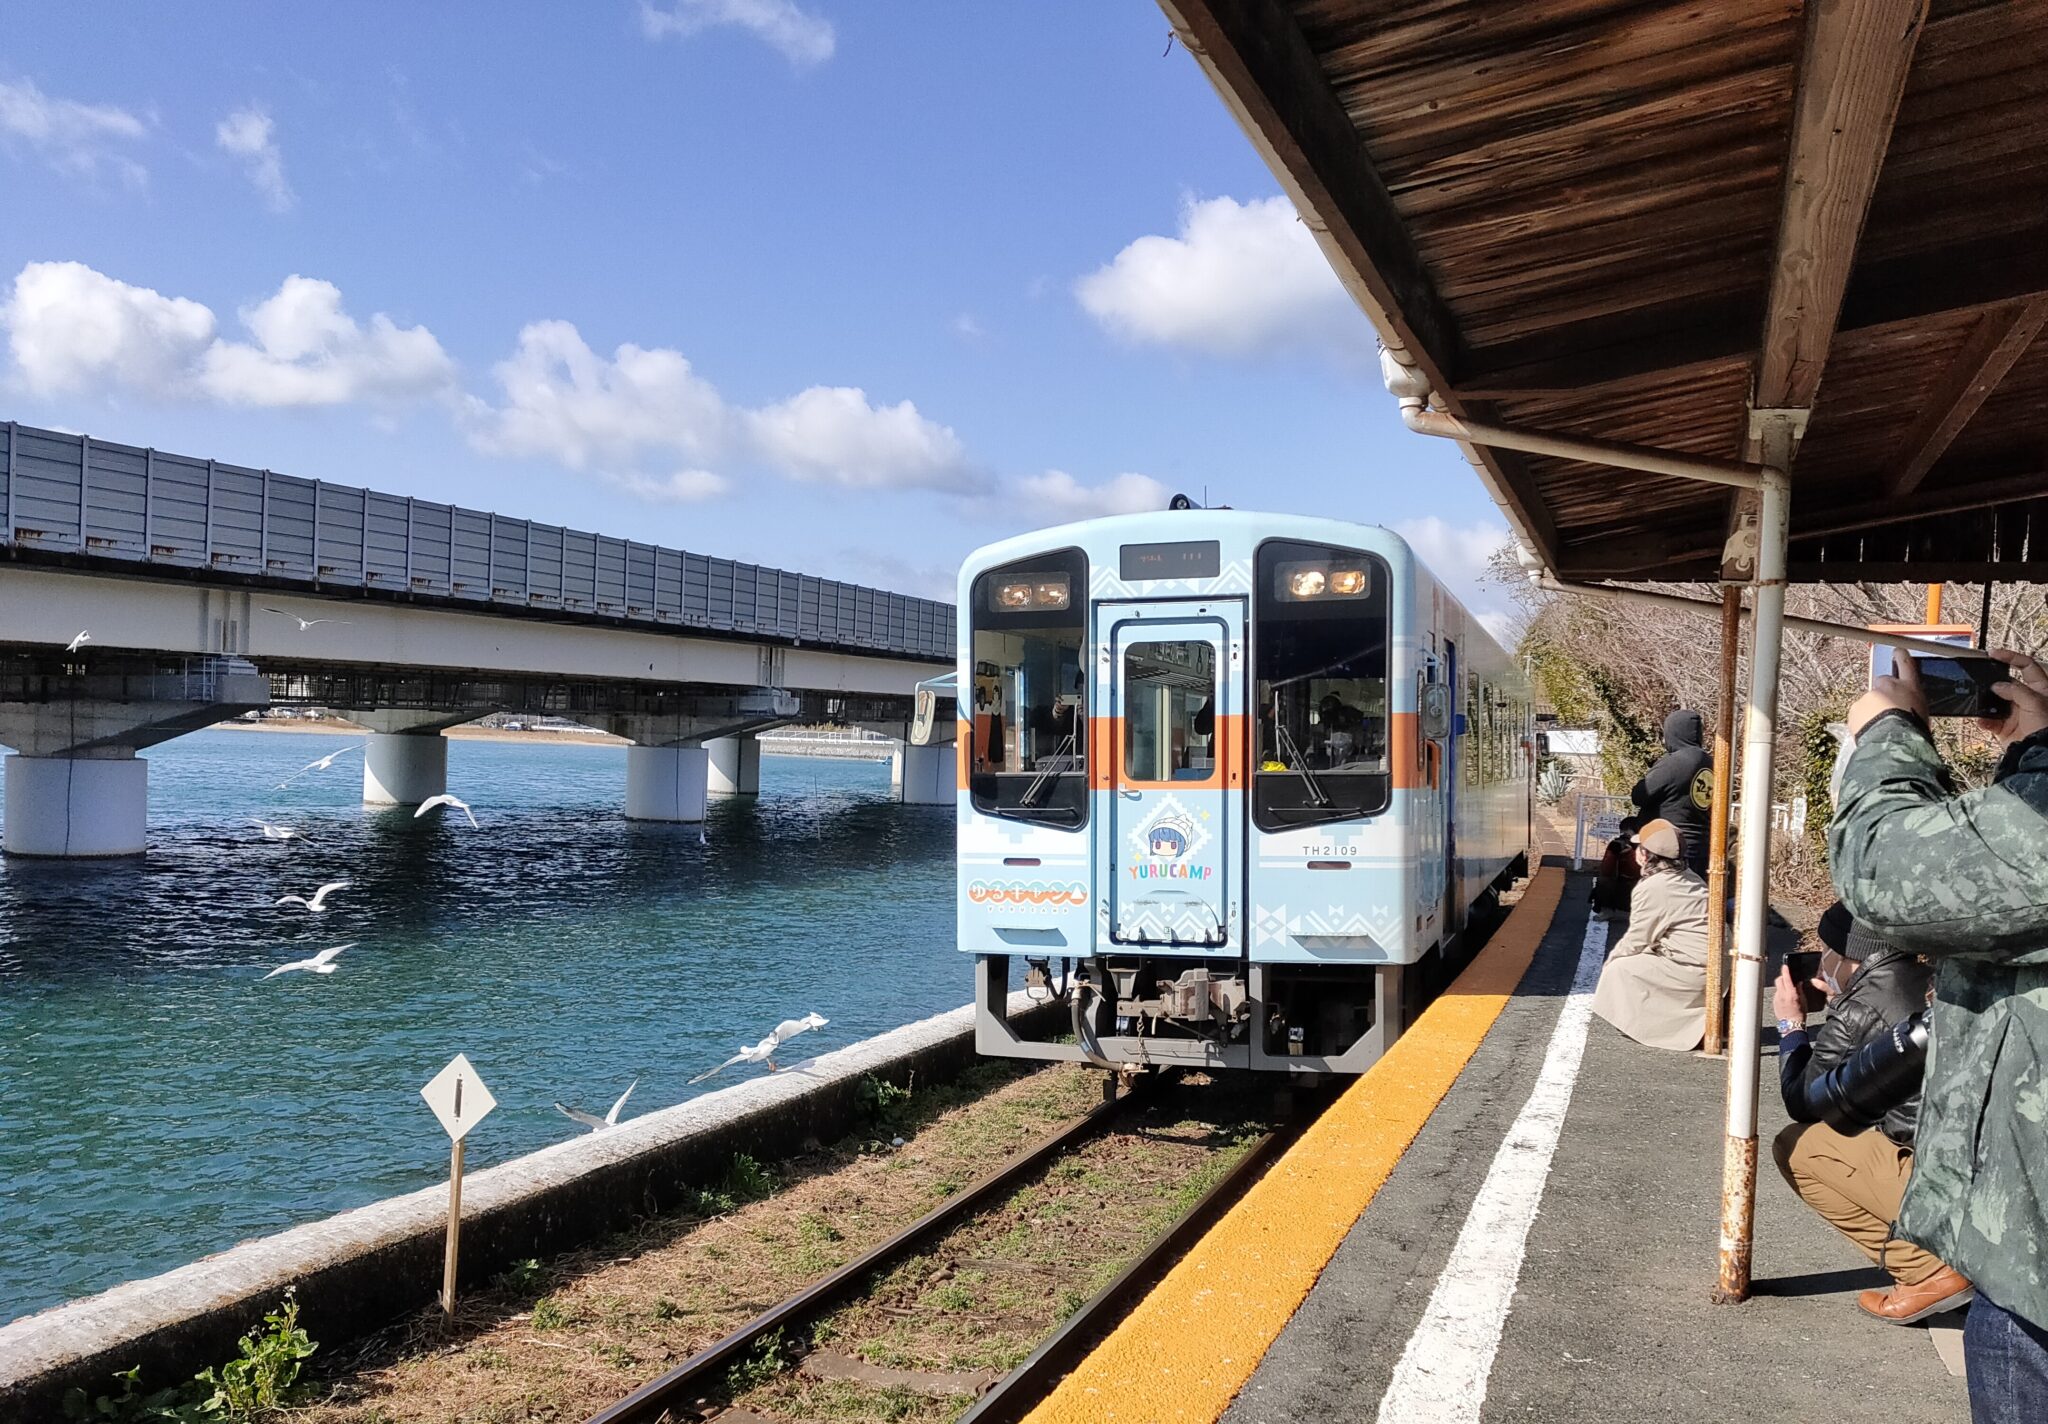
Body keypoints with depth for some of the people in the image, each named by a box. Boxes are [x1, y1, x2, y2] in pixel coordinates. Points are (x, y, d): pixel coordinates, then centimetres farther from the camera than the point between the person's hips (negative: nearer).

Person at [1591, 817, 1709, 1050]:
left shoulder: (1652, 887, -13)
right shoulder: (1689, 879, 14)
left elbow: (1636, 941, -9)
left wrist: (1612, 958, 8)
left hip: (1694, 970, -9)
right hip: (1719, 968, 9)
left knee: (1621, 968, -5)